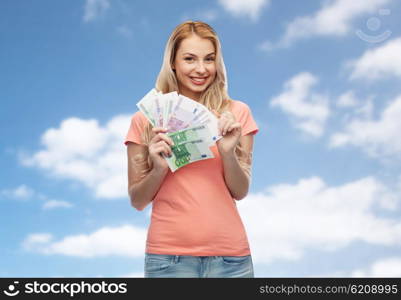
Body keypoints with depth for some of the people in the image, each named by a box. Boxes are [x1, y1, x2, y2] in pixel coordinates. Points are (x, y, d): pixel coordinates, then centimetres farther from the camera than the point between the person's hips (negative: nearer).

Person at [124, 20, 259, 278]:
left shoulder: (236, 113, 2)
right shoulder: (146, 119, 0)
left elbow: (240, 193, 2)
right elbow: (138, 201, 4)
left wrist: (227, 152, -15)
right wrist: (160, 168, -14)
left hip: (230, 254, 1)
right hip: (168, 255, 0)